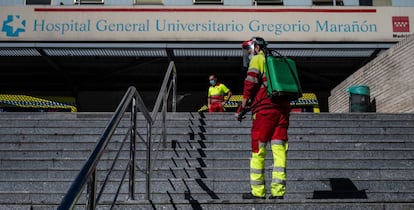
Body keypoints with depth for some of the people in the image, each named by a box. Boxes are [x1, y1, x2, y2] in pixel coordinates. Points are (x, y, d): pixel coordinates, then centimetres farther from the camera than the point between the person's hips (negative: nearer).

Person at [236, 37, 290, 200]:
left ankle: (258, 191, 2)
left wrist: (241, 108, -2)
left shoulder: (257, 59, 5)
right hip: (283, 108, 6)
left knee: (258, 151, 0)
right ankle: (278, 191, 1)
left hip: (265, 109, -6)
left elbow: (250, 84, -6)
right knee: (279, 150, 3)